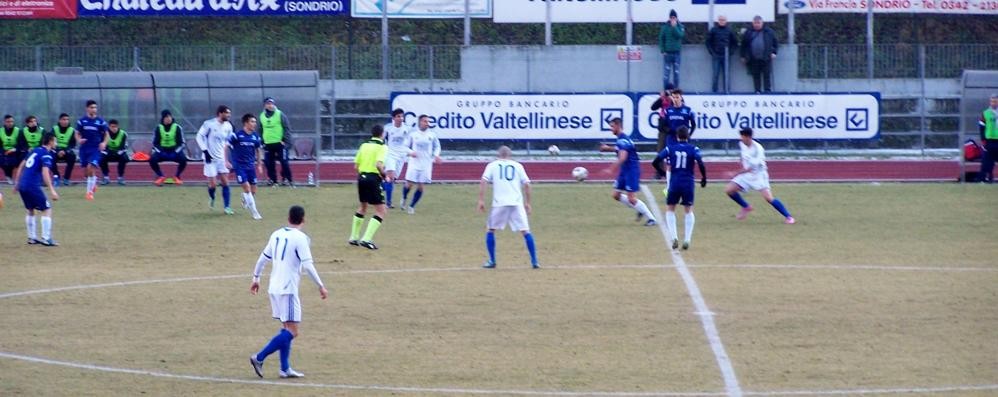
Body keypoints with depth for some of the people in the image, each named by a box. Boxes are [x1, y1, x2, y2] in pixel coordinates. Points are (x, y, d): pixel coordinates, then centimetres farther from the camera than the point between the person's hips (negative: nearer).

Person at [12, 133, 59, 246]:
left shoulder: (35, 151, 16)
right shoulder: (46, 155, -9)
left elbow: (21, 166, 21)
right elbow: (45, 173, -21)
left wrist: (17, 182, 28)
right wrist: (52, 191, -24)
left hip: (22, 185, 8)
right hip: (33, 186, -8)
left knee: (30, 211, 22)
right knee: (47, 210, -1)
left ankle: (32, 237, 25)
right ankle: (46, 239, -5)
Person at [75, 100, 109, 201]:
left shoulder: (101, 122, 0)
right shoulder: (81, 121, 4)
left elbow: (106, 134, 8)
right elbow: (77, 134, 10)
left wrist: (104, 143, -10)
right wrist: (79, 140, -12)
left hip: (95, 148, -3)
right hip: (84, 148, 3)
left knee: (91, 169, -17)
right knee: (86, 172, 7)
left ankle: (90, 191, -9)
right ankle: (93, 184, 36)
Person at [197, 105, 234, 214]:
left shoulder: (228, 126, 2)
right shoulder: (209, 124, -14)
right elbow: (200, 136, -8)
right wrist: (205, 151, -15)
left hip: (221, 158, 5)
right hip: (210, 158, -5)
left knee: (225, 182, -2)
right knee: (213, 184, -5)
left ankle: (227, 207, 2)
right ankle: (211, 197, 27)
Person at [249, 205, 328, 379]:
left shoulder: (276, 235, 9)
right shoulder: (300, 238, -12)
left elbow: (263, 258, 16)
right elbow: (307, 265, -16)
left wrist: (256, 278, 28)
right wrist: (320, 286, -9)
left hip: (274, 288, 8)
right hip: (288, 289, -8)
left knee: (286, 328, 15)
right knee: (292, 331, -6)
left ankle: (285, 368, 13)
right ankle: (259, 358, -13)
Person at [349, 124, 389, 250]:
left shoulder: (364, 145, 10)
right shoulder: (382, 147, -8)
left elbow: (356, 166, 10)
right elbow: (379, 164, -23)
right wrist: (385, 175, -8)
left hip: (362, 177, 7)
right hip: (373, 179, -7)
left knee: (362, 207, 27)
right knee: (381, 211, -1)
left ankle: (354, 237, 33)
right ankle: (366, 239, -13)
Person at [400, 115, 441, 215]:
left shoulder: (432, 135, 2)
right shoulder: (413, 134, 1)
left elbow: (437, 146, 14)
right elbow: (407, 146, 11)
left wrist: (436, 155, -4)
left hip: (426, 164, 1)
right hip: (414, 162, -1)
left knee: (420, 187, 0)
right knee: (409, 184, -5)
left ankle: (411, 206, 14)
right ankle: (404, 199, 27)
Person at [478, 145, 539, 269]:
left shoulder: (492, 165, 11)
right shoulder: (518, 166, 13)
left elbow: (483, 182, -2)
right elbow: (526, 184, 8)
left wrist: (481, 201, -2)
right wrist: (527, 203, 15)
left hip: (499, 203, -1)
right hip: (517, 203, 1)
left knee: (490, 230, 15)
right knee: (525, 232, 2)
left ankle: (492, 261, 12)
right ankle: (534, 261, -4)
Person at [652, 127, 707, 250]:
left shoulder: (670, 148, 2)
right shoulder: (693, 149, -1)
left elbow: (655, 162, -2)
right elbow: (701, 164, -14)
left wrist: (662, 172, 16)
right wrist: (704, 178, 0)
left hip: (674, 184, 0)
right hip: (688, 184, 0)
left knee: (670, 210, 16)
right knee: (689, 211, 15)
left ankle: (674, 237, -1)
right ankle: (687, 239, 4)